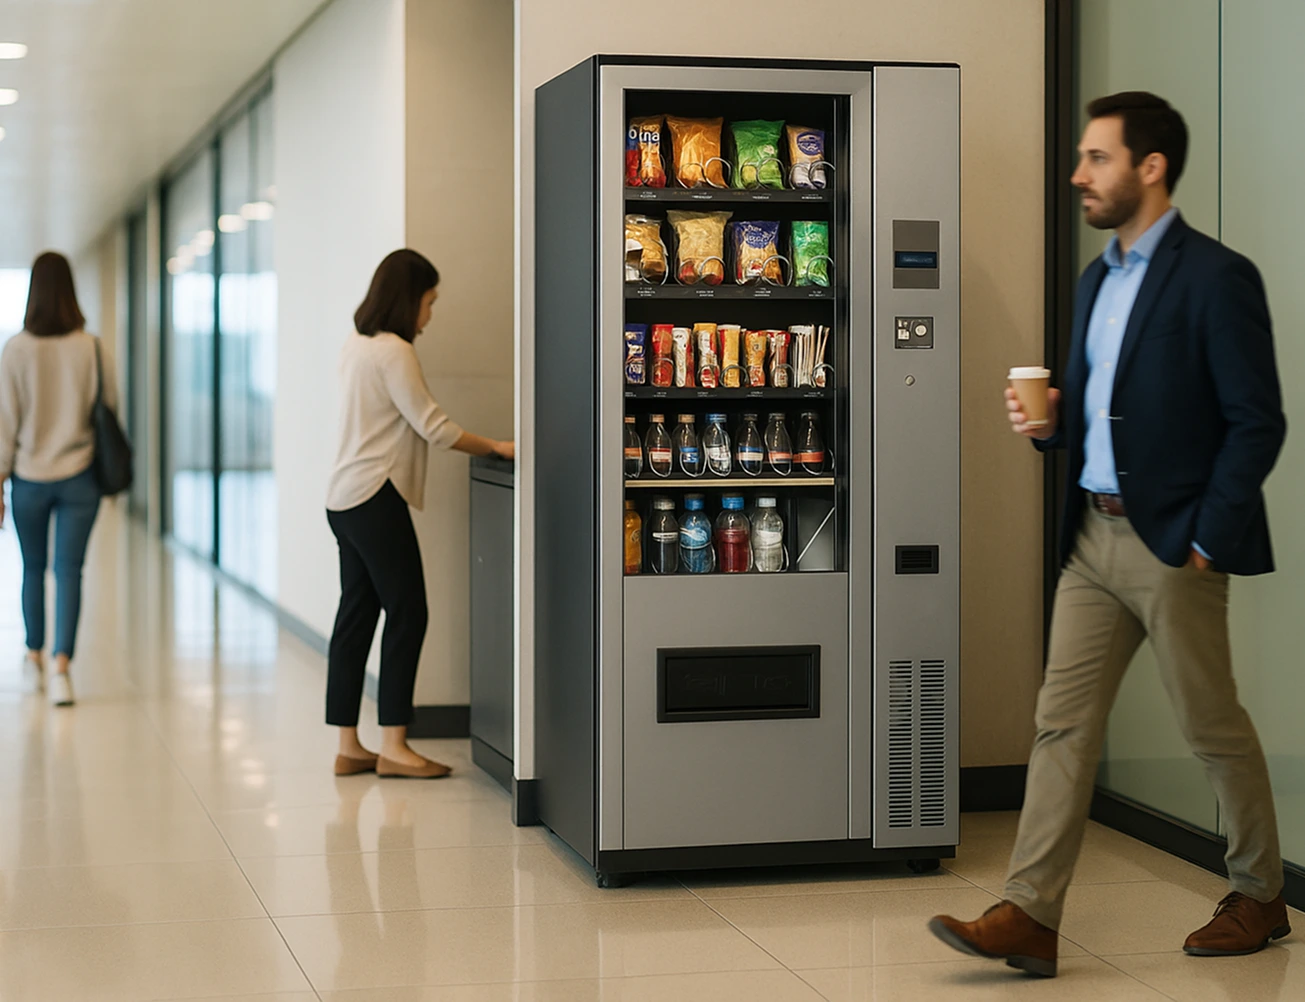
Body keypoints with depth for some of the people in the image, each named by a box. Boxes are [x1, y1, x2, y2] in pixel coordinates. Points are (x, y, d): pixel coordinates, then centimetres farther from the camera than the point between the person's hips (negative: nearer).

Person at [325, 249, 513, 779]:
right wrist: (497, 448, -4)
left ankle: (348, 746, 10)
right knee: (407, 613, -4)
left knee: (356, 614, 9)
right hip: (376, 498, -10)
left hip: (346, 498, 10)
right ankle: (392, 745, -3)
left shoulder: (357, 346, 16)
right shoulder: (394, 352, -14)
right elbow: (433, 426, -13)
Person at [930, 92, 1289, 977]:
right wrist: (1048, 421, 1)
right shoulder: (1097, 280, 14)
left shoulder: (1216, 277, -11)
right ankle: (1030, 917, 1)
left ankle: (1260, 899, 24)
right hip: (1093, 535, 7)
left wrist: (1204, 540, -14)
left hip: (1172, 544, -7)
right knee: (1063, 722, 1)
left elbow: (1258, 423, -13)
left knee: (1213, 727, 6)